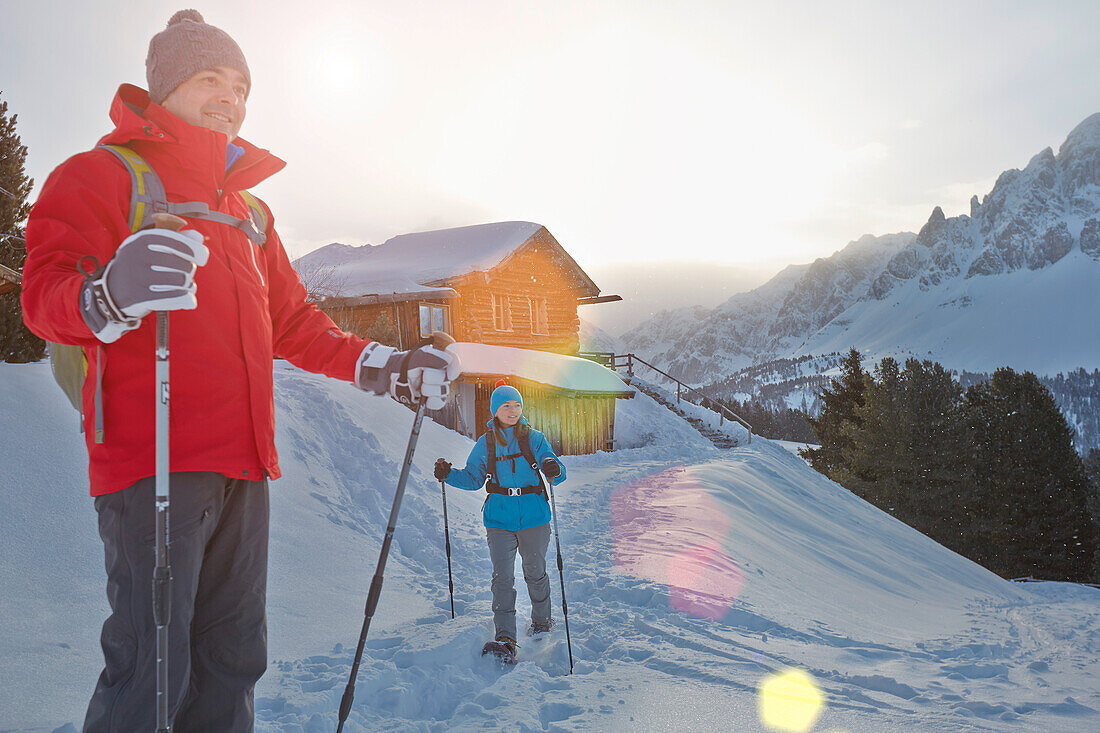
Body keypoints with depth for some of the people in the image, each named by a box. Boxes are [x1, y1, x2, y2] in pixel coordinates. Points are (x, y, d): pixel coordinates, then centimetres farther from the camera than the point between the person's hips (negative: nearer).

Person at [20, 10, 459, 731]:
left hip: (242, 467, 7)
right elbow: (45, 292, -9)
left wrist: (382, 366, 14)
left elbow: (292, 322, 26)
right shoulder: (102, 173, 5)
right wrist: (110, 297, -33)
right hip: (152, 461, -7)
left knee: (232, 662, 11)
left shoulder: (246, 209, 25)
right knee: (150, 673, -8)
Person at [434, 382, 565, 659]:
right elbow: (473, 478, 11)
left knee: (535, 572, 12)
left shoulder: (534, 438, 0)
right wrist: (449, 474, -6)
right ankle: (505, 638, -5)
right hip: (499, 518, 1)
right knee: (502, 577, -7)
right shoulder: (485, 443, 6)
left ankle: (542, 620, 35)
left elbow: (557, 474, -6)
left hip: (534, 516, -1)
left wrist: (554, 469, -30)